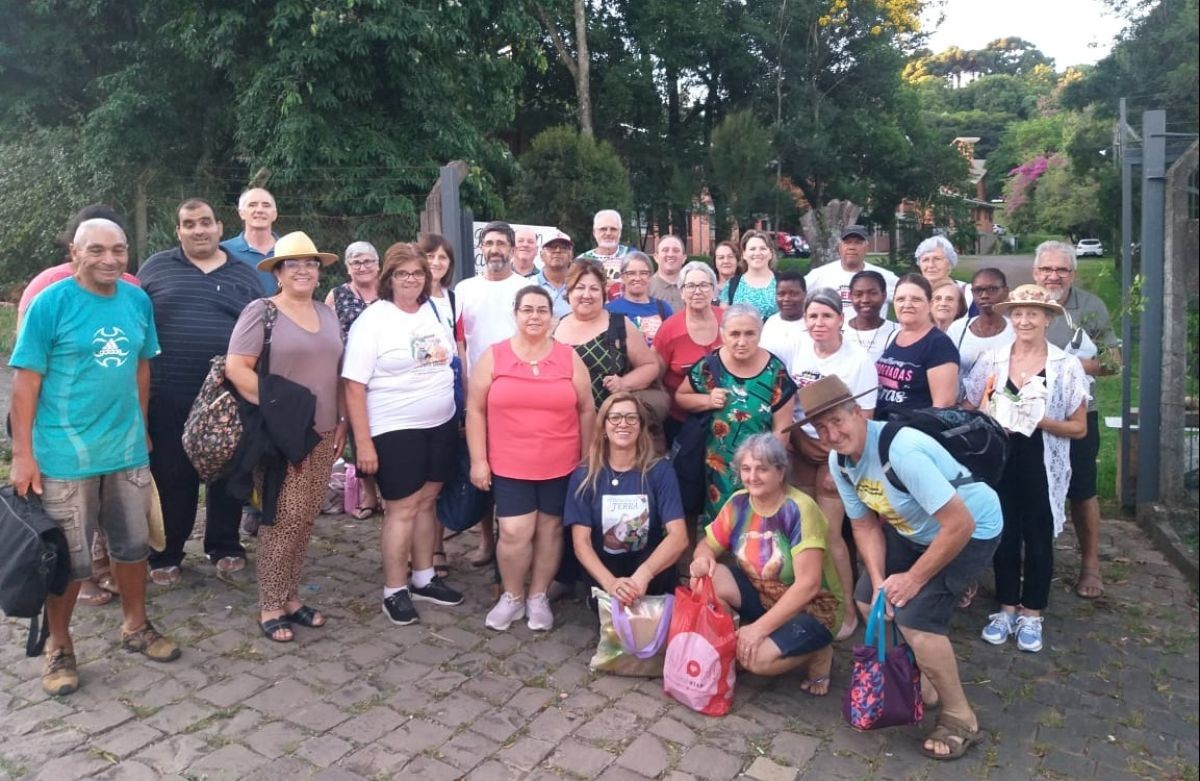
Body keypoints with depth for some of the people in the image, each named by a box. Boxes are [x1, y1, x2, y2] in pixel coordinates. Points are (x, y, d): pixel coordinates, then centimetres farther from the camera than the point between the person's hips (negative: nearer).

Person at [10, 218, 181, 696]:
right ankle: (58, 647, 29)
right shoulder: (50, 303, -12)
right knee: (67, 559, 8)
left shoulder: (138, 301, 1)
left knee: (133, 544, 17)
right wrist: (22, 454, -13)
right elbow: (26, 381, -11)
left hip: (128, 450, 5)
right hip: (65, 456, -4)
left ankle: (135, 627, 36)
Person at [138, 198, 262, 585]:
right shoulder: (157, 267, 5)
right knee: (170, 477, 7)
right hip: (168, 397, -1)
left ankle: (224, 546, 26)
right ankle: (165, 555, 22)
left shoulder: (244, 275, 8)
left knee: (228, 474, 10)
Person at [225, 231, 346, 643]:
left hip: (321, 433, 6)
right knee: (283, 517, -5)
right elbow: (236, 368, -12)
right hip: (279, 434, -6)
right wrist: (274, 406, -17)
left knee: (306, 517, 9)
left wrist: (342, 421, 11)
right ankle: (270, 607, 9)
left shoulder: (327, 315, 14)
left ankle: (290, 596, 23)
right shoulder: (261, 311, -5)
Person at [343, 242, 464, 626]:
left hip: (441, 424, 5)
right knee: (403, 508, 0)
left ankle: (424, 578, 29)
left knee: (427, 500, 13)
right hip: (394, 431, -5)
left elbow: (451, 363, 17)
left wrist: (461, 411, 13)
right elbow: (353, 386, -14)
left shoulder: (435, 311, 7)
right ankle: (394, 591, 16)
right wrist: (363, 441, -17)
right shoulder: (373, 320, -10)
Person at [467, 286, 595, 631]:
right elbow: (476, 410, 0)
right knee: (514, 533, -4)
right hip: (509, 466, -1)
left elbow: (586, 411, 6)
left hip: (560, 466, 1)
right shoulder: (493, 356, -1)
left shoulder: (569, 357, 2)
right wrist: (478, 460, -4)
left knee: (550, 529, 10)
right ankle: (512, 596, 20)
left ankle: (538, 596, 27)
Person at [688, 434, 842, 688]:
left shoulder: (799, 509, -24)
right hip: (761, 594, 5)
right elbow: (707, 545, 3)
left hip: (810, 607, -5)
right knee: (704, 579, -20)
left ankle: (818, 654, 1)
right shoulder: (739, 503, -7)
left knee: (758, 658, -29)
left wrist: (760, 627, -30)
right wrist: (703, 558, -23)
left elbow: (808, 584, -28)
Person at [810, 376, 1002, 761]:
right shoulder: (839, 460, -9)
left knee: (914, 614, -20)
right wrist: (879, 581, -13)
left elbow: (959, 525, -33)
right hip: (913, 529, 8)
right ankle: (917, 682, 26)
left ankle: (960, 718, 3)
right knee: (868, 597, 5)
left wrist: (914, 579, -23)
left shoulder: (902, 451, -35)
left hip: (972, 530, -8)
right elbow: (865, 526, 1)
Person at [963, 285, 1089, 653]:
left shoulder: (1067, 366, -4)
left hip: (1042, 465, -1)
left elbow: (1079, 427, -2)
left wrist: (1040, 421, -18)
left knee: (1038, 539, 8)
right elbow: (967, 411, 5)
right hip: (999, 461, 1)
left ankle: (1032, 614, 24)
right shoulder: (990, 360, 1)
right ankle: (1007, 608, 26)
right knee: (1004, 536, 9)